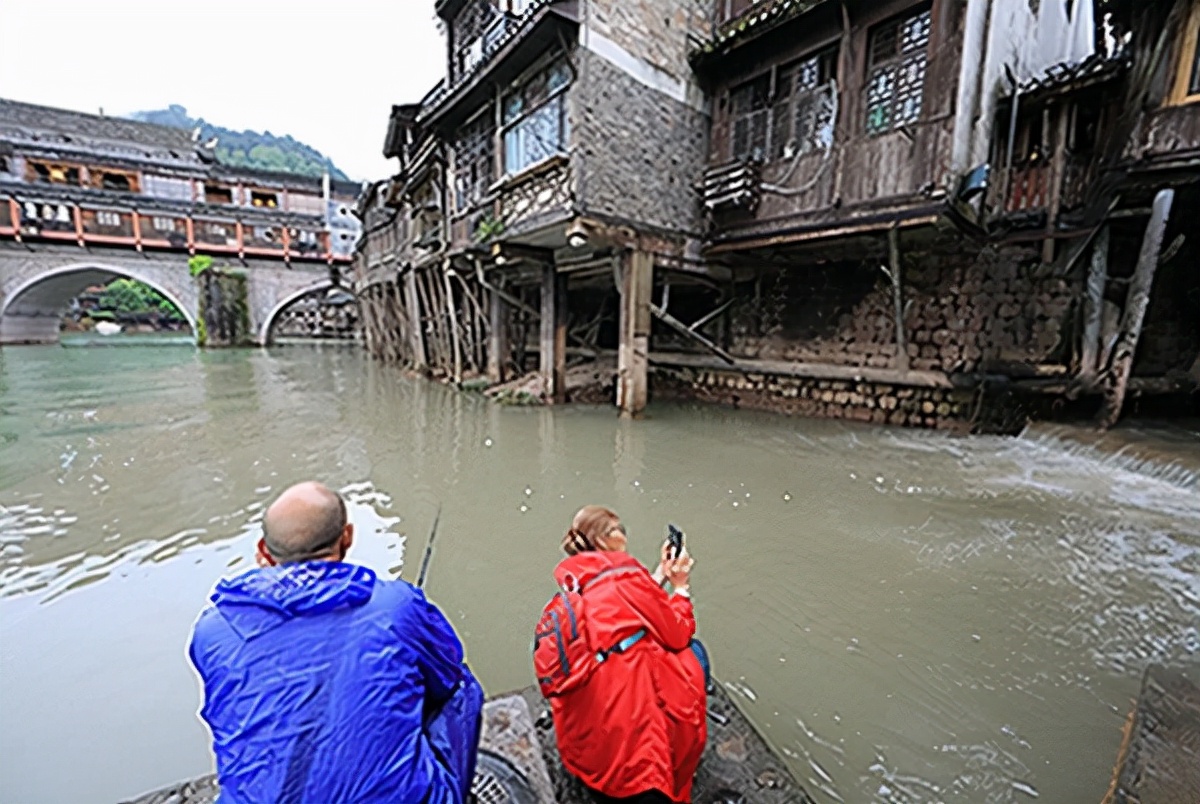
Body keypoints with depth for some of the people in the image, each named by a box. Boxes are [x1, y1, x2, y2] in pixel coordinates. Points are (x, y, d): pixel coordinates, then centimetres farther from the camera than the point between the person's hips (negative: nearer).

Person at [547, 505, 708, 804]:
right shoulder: (624, 575, -14)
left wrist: (661, 572, 14)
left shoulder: (576, 588, 8)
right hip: (627, 710, -7)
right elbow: (678, 636, -6)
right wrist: (680, 585, 5)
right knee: (692, 651, 13)